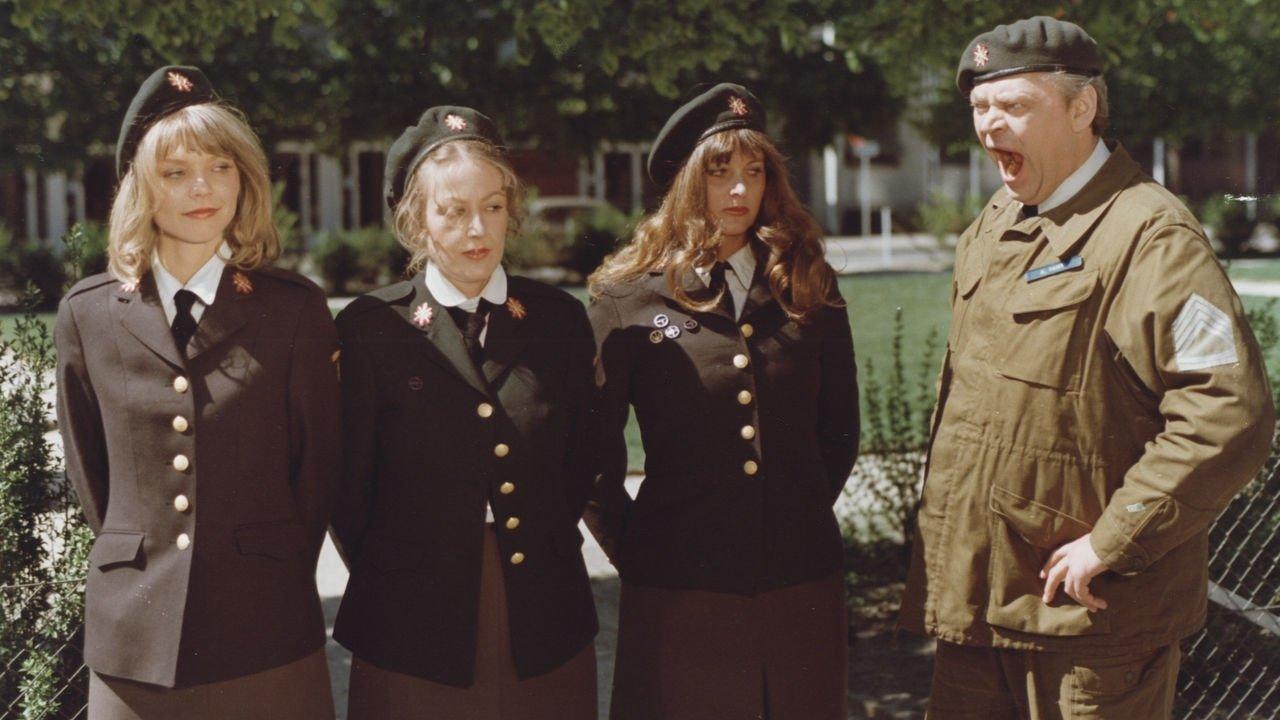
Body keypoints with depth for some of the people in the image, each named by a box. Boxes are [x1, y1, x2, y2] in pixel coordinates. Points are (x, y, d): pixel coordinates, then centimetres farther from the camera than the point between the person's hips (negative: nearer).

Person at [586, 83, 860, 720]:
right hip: (677, 588, -3)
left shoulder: (809, 291, 7)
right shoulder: (629, 296, -2)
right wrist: (628, 545, 4)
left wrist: (802, 517, 13)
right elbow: (590, 439, 2)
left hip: (801, 584, 3)